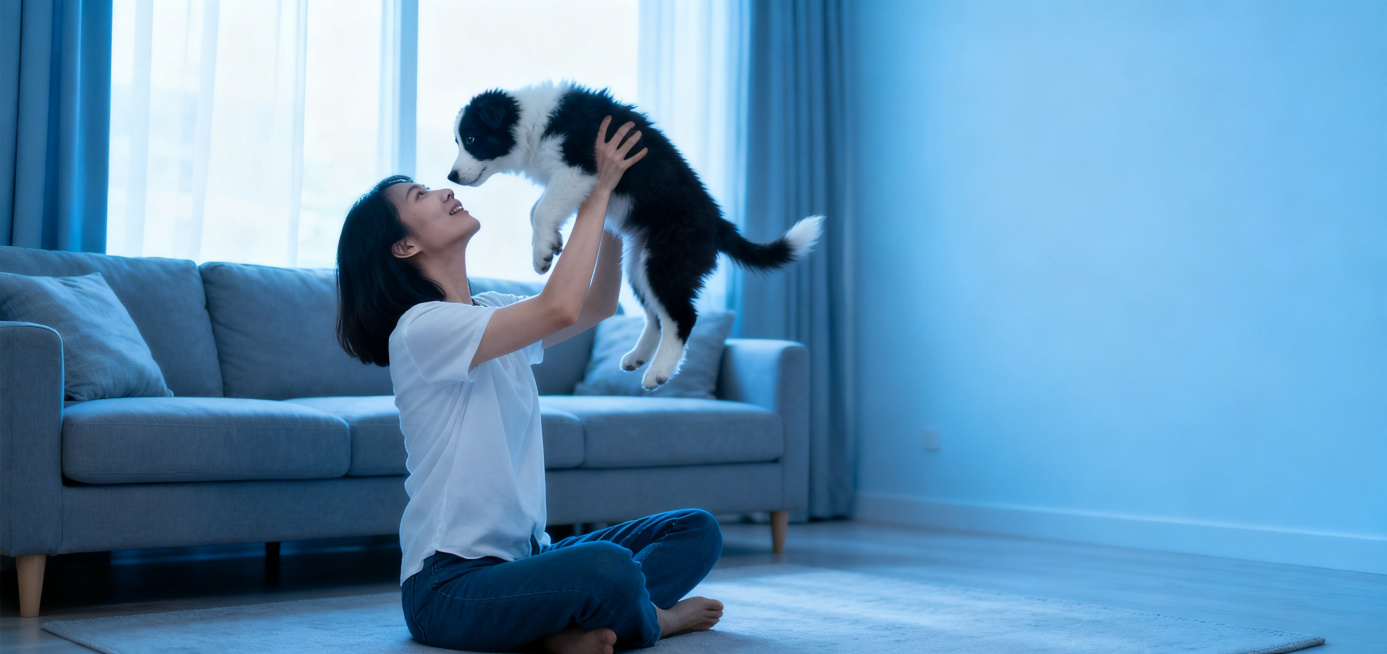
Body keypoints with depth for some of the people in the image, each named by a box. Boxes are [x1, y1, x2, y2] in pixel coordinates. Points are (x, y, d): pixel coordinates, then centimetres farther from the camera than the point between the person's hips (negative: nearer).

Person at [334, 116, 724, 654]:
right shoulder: (420, 328, -15)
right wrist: (598, 190, -15)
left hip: (523, 555, 9)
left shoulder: (491, 311, 13)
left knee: (698, 530, -1)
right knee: (609, 569, -36)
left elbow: (598, 305, 21)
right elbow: (561, 308, -24)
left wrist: (610, 200, 7)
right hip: (450, 584, -9)